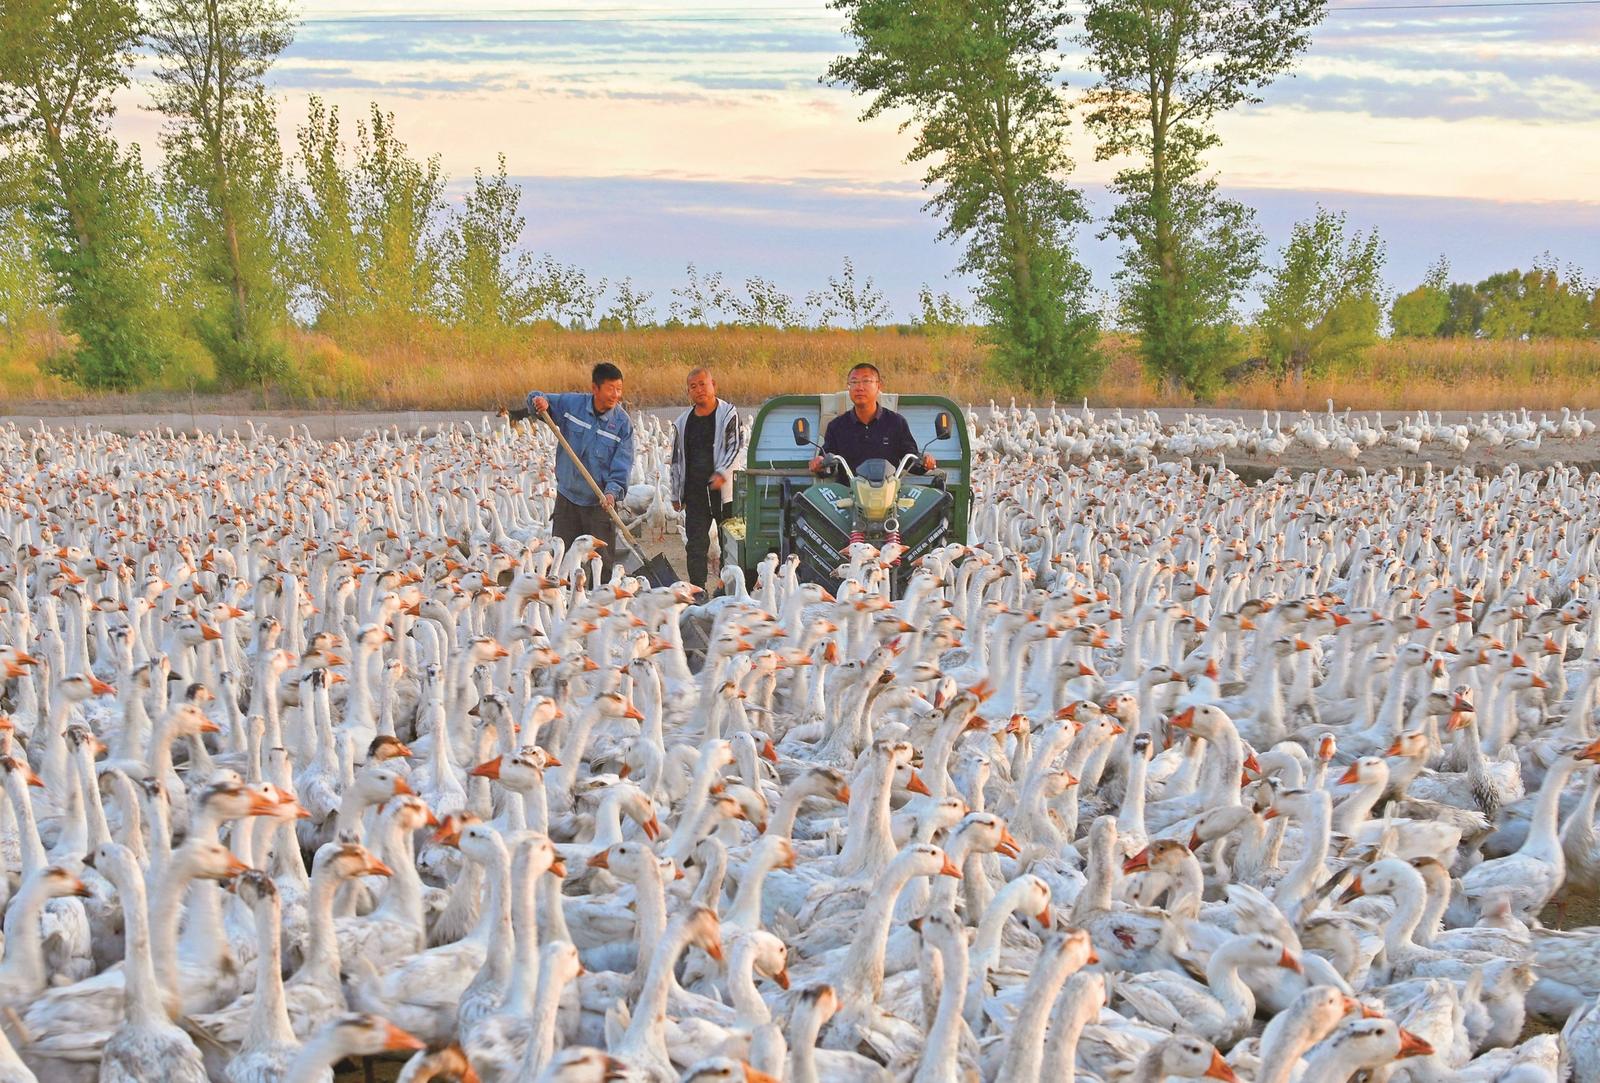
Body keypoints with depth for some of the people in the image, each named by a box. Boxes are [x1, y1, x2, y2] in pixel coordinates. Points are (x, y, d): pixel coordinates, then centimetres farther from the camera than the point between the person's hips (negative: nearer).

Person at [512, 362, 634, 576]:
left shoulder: (622, 422, -9)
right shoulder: (571, 404, -4)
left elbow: (622, 464, -10)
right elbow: (537, 400, 11)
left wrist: (612, 491, -27)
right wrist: (538, 401, -14)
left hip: (600, 504, -2)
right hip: (567, 497, 2)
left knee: (603, 561, 1)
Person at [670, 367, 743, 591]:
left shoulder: (728, 414, -1)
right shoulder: (683, 421, 12)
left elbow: (734, 446, -10)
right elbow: (677, 459, 16)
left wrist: (722, 473, -25)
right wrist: (676, 494, 14)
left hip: (723, 489, -4)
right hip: (694, 492, 4)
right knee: (695, 545, 1)